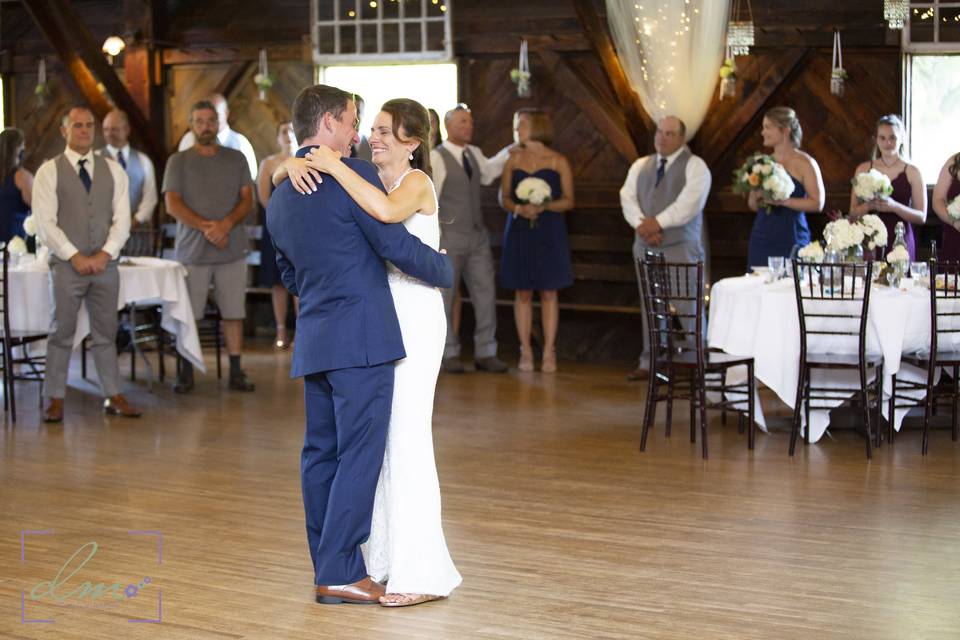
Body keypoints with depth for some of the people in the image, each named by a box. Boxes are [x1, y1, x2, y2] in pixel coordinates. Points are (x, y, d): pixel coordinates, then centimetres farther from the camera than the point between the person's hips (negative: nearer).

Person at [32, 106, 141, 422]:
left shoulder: (113, 170, 9)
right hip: (66, 264, -3)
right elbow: (44, 222, -6)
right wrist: (75, 256, -13)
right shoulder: (49, 171, 0)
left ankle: (114, 396, 12)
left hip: (105, 264, 3)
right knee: (62, 333, 1)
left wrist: (104, 254, -9)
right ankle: (55, 400, 7)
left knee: (106, 333, 8)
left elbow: (122, 218, 4)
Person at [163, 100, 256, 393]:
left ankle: (236, 372, 6)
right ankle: (186, 374, 5)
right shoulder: (178, 161, 6)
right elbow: (172, 204, -3)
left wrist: (226, 224, -14)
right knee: (187, 314, -2)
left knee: (233, 312, 1)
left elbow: (247, 199, 5)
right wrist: (206, 227, -15)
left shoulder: (236, 159, 12)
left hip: (232, 249, 2)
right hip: (192, 249, -2)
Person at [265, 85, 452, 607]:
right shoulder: (353, 175, -10)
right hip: (362, 336, -8)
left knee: (321, 453, 9)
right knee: (360, 453, -5)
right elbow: (398, 245, -12)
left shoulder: (279, 198, 15)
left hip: (312, 342, 8)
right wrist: (446, 270, 6)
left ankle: (329, 568, 14)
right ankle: (340, 574, -5)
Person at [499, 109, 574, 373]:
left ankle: (549, 352, 3)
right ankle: (525, 351, 6)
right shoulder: (513, 160, 8)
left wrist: (545, 206, -17)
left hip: (549, 234, -2)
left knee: (548, 292, 0)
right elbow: (504, 197, 8)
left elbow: (568, 200, 1)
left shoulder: (558, 161, 1)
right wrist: (519, 208, -12)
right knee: (523, 293, 2)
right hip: (519, 232, 2)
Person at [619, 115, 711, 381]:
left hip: (682, 246, -5)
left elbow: (689, 203, -14)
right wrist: (642, 225, -11)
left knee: (689, 307, -8)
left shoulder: (695, 166, 0)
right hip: (646, 245, 5)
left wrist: (657, 223, -17)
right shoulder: (640, 166, 18)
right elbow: (628, 197, 5)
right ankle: (649, 363, 12)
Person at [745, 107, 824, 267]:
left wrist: (783, 201, -17)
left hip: (790, 241, -5)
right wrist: (756, 197, -2)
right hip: (761, 240, 5)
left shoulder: (805, 163, -1)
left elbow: (817, 203, -9)